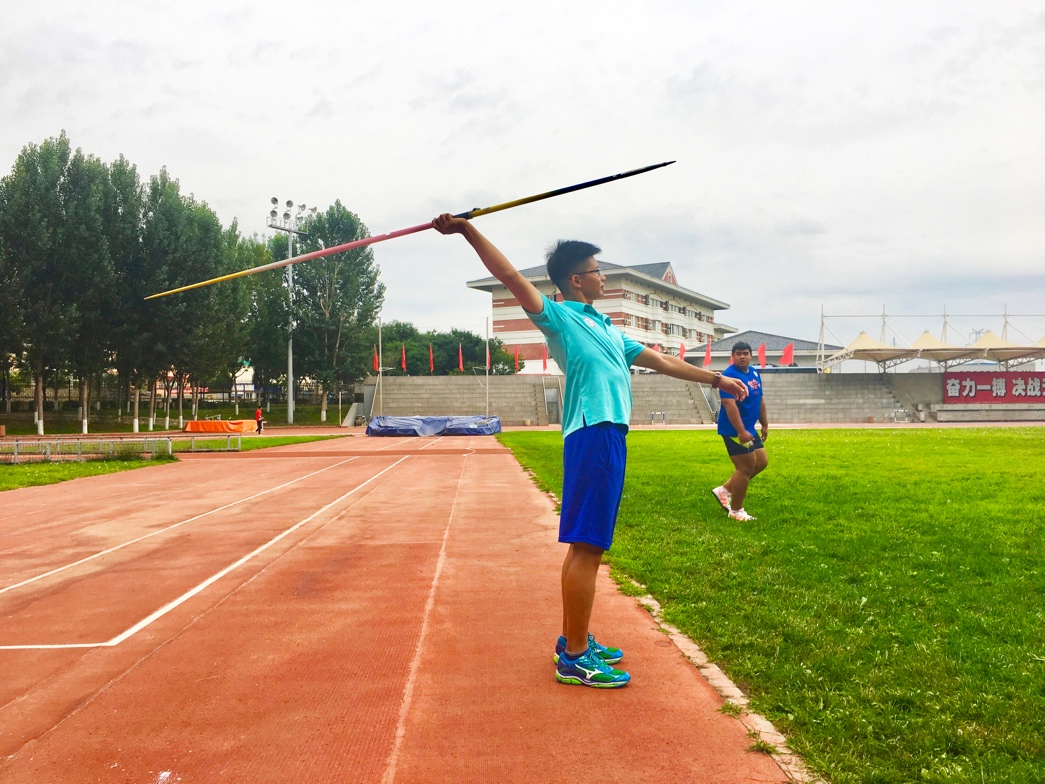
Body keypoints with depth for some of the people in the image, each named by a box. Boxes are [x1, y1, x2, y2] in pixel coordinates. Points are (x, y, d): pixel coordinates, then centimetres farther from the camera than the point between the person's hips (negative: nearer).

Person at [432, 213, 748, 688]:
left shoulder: (605, 327, 26)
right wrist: (467, 231, -24)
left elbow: (658, 360, 33)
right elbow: (511, 277, -13)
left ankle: (574, 642, 23)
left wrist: (715, 379, 37)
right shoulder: (560, 316, 1)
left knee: (587, 546, 14)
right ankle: (574, 658, -3)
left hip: (610, 436, 9)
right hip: (592, 434, -9)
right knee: (586, 547, -8)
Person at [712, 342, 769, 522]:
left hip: (750, 429, 10)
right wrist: (741, 431, -30)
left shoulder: (755, 374, 10)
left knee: (761, 462, 14)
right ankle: (736, 511, 10)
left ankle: (725, 490, 21)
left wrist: (765, 424, 20)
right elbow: (730, 405, -26)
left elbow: (760, 400, 20)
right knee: (746, 467, -5)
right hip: (734, 430, -10)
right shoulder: (729, 375, -18)